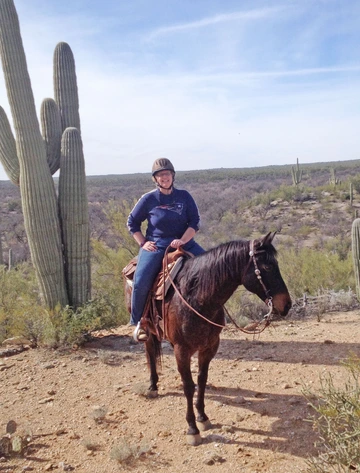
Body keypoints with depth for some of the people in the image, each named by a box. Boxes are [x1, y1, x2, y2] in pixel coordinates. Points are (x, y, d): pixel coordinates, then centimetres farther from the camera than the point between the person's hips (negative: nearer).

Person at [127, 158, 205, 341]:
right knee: (141, 281, -21)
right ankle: (138, 322, 1)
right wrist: (142, 243, -3)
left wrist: (183, 240, -17)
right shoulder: (148, 199, 1)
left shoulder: (184, 196, 4)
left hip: (184, 243, 2)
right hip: (155, 246, -2)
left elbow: (195, 221, 0)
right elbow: (132, 223, 9)